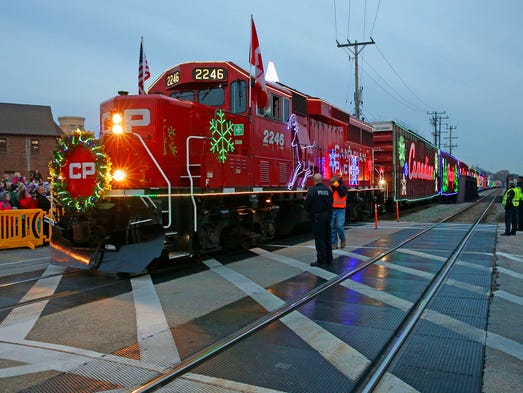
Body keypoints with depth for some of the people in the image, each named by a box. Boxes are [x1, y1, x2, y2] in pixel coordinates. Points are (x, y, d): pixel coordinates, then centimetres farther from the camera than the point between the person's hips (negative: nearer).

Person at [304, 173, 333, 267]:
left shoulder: (312, 191, -14)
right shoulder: (328, 190, 2)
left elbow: (307, 205, -12)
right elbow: (331, 203, 6)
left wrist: (309, 211, 9)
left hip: (317, 217, -5)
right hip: (327, 216, 6)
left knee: (319, 239, 0)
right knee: (327, 238, 15)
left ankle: (321, 261, 1)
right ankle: (328, 259, 23)